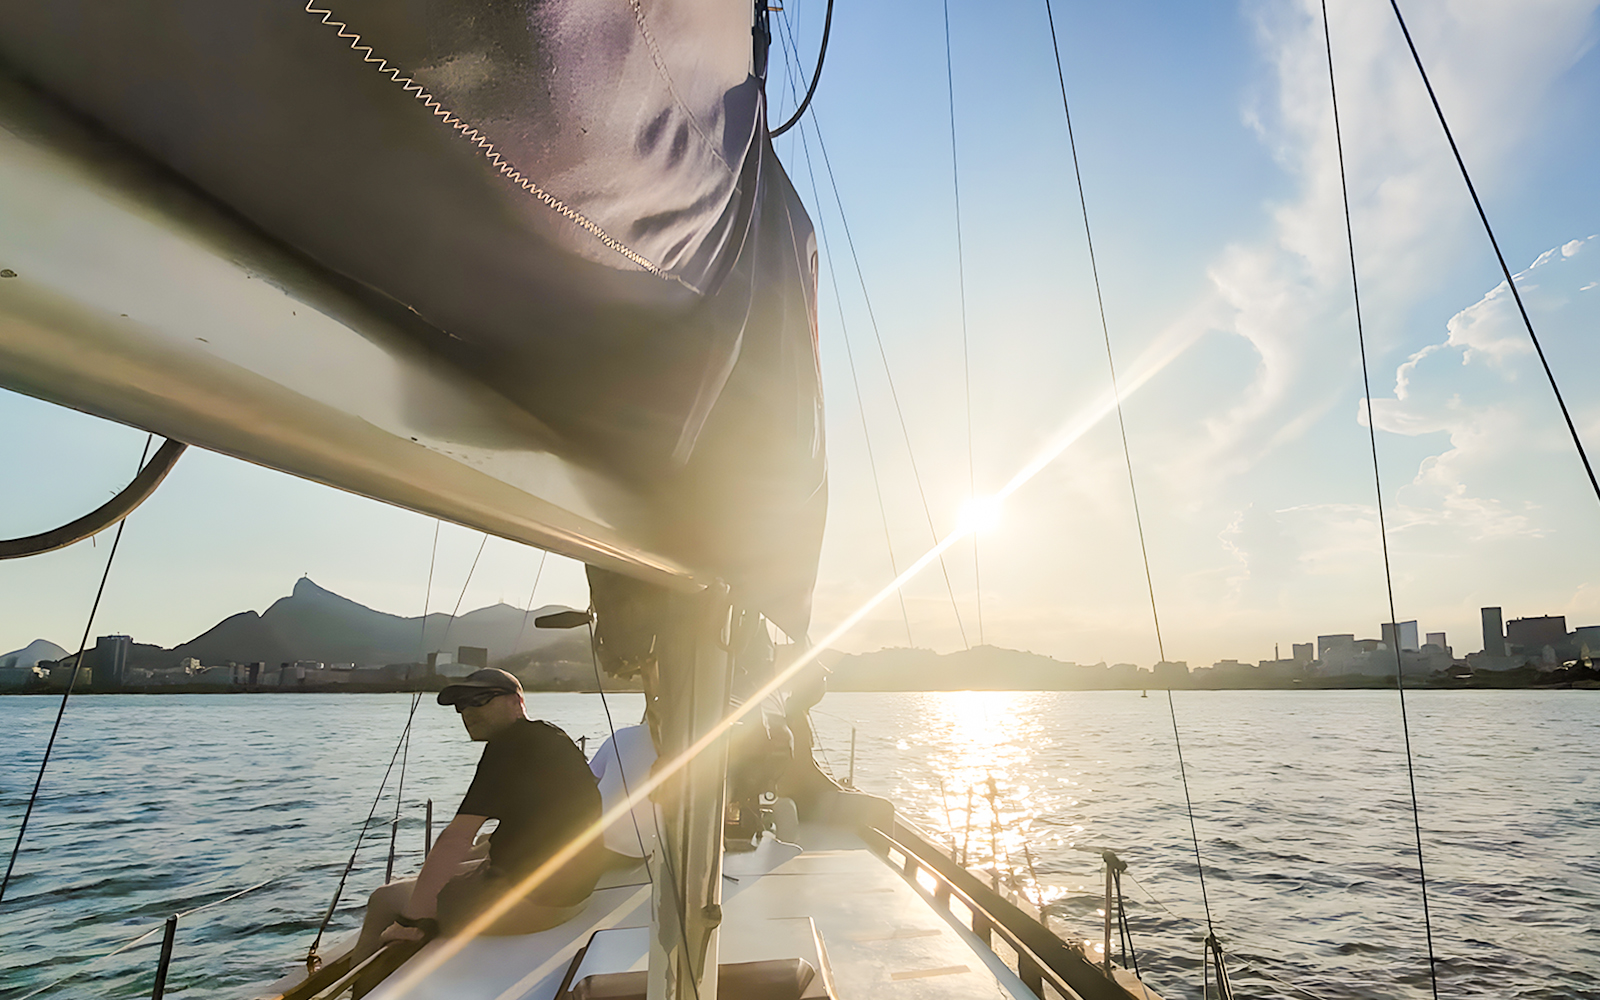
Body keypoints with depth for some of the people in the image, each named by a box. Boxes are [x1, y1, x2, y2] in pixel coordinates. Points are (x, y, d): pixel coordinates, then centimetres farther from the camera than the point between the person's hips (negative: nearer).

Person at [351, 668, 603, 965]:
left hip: (529, 903, -9)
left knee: (384, 899, 8)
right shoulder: (553, 737, 11)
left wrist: (412, 918, -12)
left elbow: (456, 839, -19)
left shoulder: (512, 743, -17)